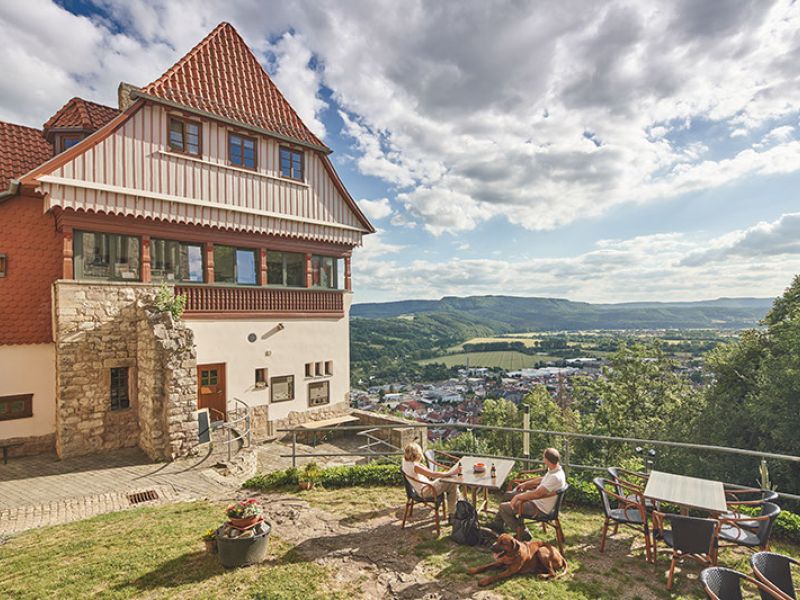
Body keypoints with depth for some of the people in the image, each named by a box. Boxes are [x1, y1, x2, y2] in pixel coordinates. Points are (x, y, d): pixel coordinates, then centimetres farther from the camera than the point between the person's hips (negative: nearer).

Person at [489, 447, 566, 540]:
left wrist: (518, 497, -23)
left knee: (503, 507, -6)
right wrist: (525, 484, 15)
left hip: (539, 508, -10)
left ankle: (522, 533, 7)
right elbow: (542, 479, 17)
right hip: (538, 500, 10)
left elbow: (537, 494, -34)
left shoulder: (556, 477, -33)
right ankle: (498, 523, 28)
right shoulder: (554, 469, -3)